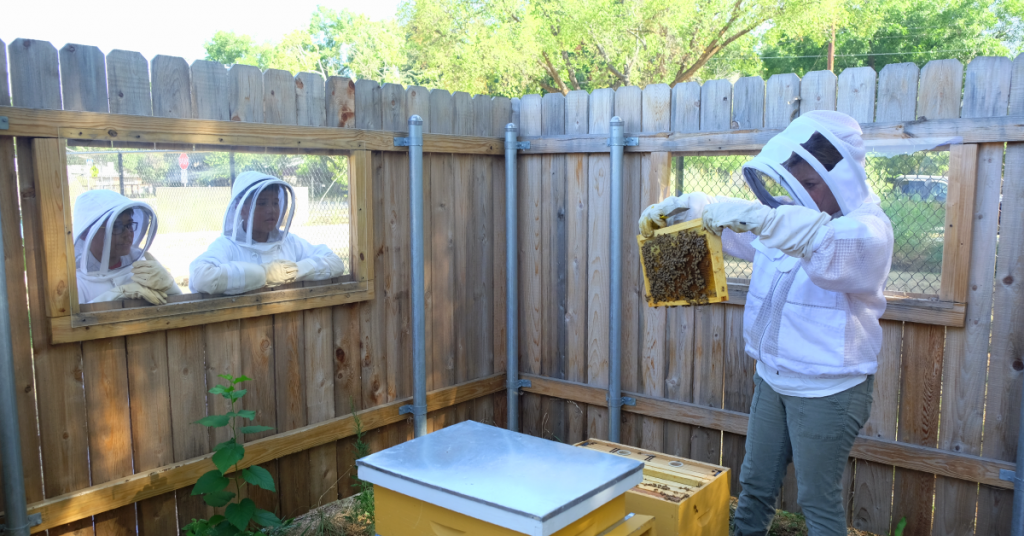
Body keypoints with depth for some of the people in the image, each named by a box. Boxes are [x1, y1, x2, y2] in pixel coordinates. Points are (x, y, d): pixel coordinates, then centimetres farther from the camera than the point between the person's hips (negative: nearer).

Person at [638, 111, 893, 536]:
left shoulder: (868, 229, -16)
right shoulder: (789, 218, 6)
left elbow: (831, 246, -40)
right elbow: (721, 221, 16)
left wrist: (753, 215, -49)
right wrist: (676, 208, -1)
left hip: (828, 390, -7)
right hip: (772, 378, 7)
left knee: (818, 499, 6)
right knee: (755, 485, 19)